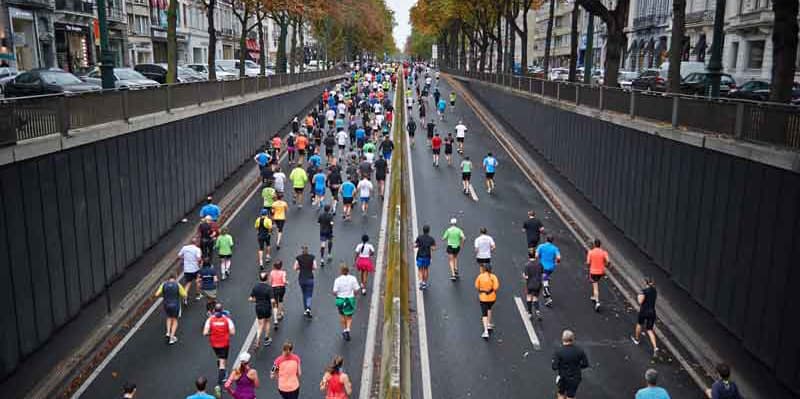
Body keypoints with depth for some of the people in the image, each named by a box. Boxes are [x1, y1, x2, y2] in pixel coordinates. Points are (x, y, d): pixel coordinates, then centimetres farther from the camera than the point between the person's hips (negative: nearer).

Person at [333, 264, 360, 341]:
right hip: (350, 299, 0)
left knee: (342, 315, 24)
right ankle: (348, 329, -5)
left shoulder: (338, 280, -13)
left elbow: (334, 292, -13)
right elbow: (356, 290, -9)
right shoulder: (353, 279, -11)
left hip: (340, 299, 0)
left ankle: (344, 330, 33)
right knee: (349, 316, 16)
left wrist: (337, 295, 9)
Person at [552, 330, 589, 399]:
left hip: (562, 377, -1)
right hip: (575, 378, 1)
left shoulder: (558, 351, -21)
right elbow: (585, 364, -6)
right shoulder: (579, 350, -13)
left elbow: (554, 367, -21)